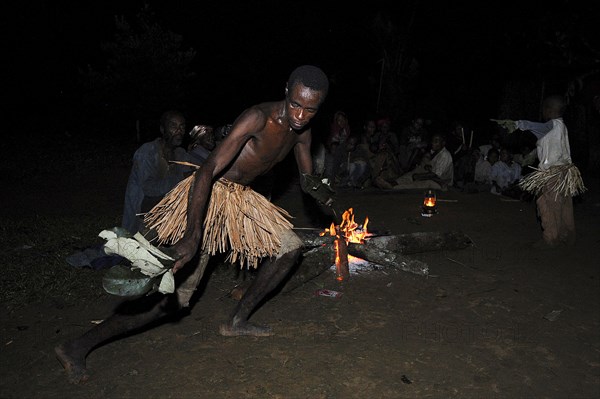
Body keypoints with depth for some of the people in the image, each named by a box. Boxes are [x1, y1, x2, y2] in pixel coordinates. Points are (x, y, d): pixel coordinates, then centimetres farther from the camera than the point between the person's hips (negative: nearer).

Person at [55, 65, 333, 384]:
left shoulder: (300, 130, 1)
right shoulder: (258, 118, -25)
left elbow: (307, 180, 14)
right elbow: (207, 171, -33)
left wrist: (320, 192, -12)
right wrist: (192, 235, -42)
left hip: (240, 197, 8)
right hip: (210, 195, -8)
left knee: (290, 246, 10)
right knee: (174, 292, -11)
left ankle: (237, 322, 16)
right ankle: (79, 347, -2)